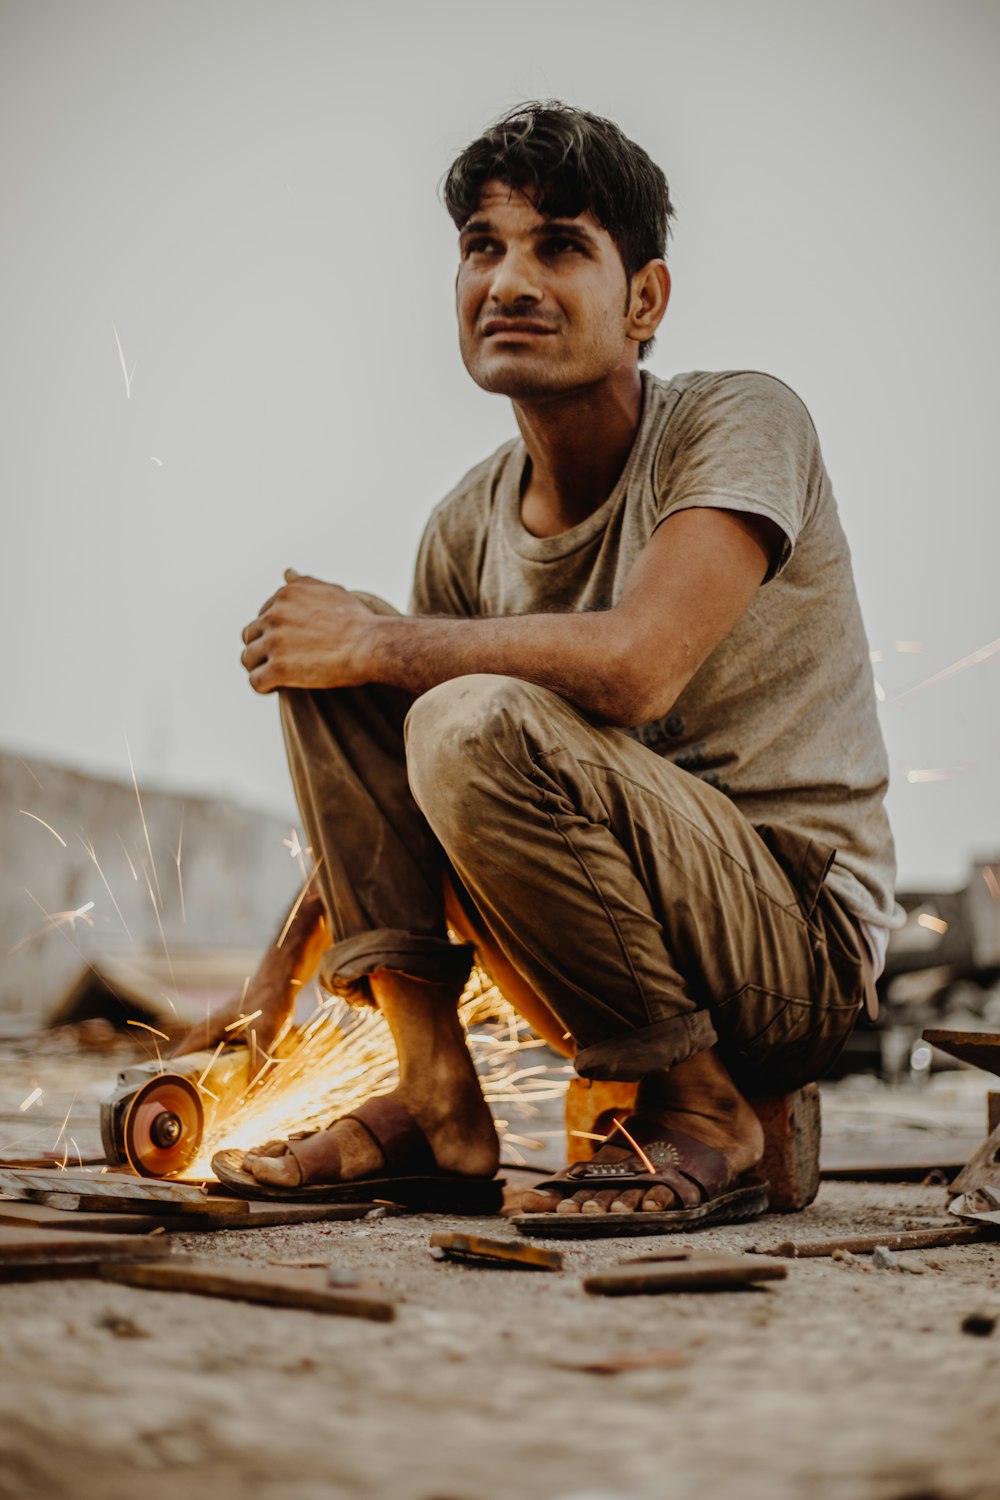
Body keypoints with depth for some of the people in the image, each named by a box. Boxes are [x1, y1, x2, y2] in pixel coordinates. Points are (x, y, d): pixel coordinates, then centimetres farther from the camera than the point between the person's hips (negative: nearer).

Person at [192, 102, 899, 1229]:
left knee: (476, 723, -31)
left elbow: (633, 668, -31)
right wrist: (268, 999, 9)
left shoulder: (741, 423, -13)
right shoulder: (468, 526, 5)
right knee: (321, 662, -2)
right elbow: (378, 808, 15)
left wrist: (375, 643, -18)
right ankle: (435, 1102, -8)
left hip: (798, 939, -6)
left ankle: (699, 1111, -13)